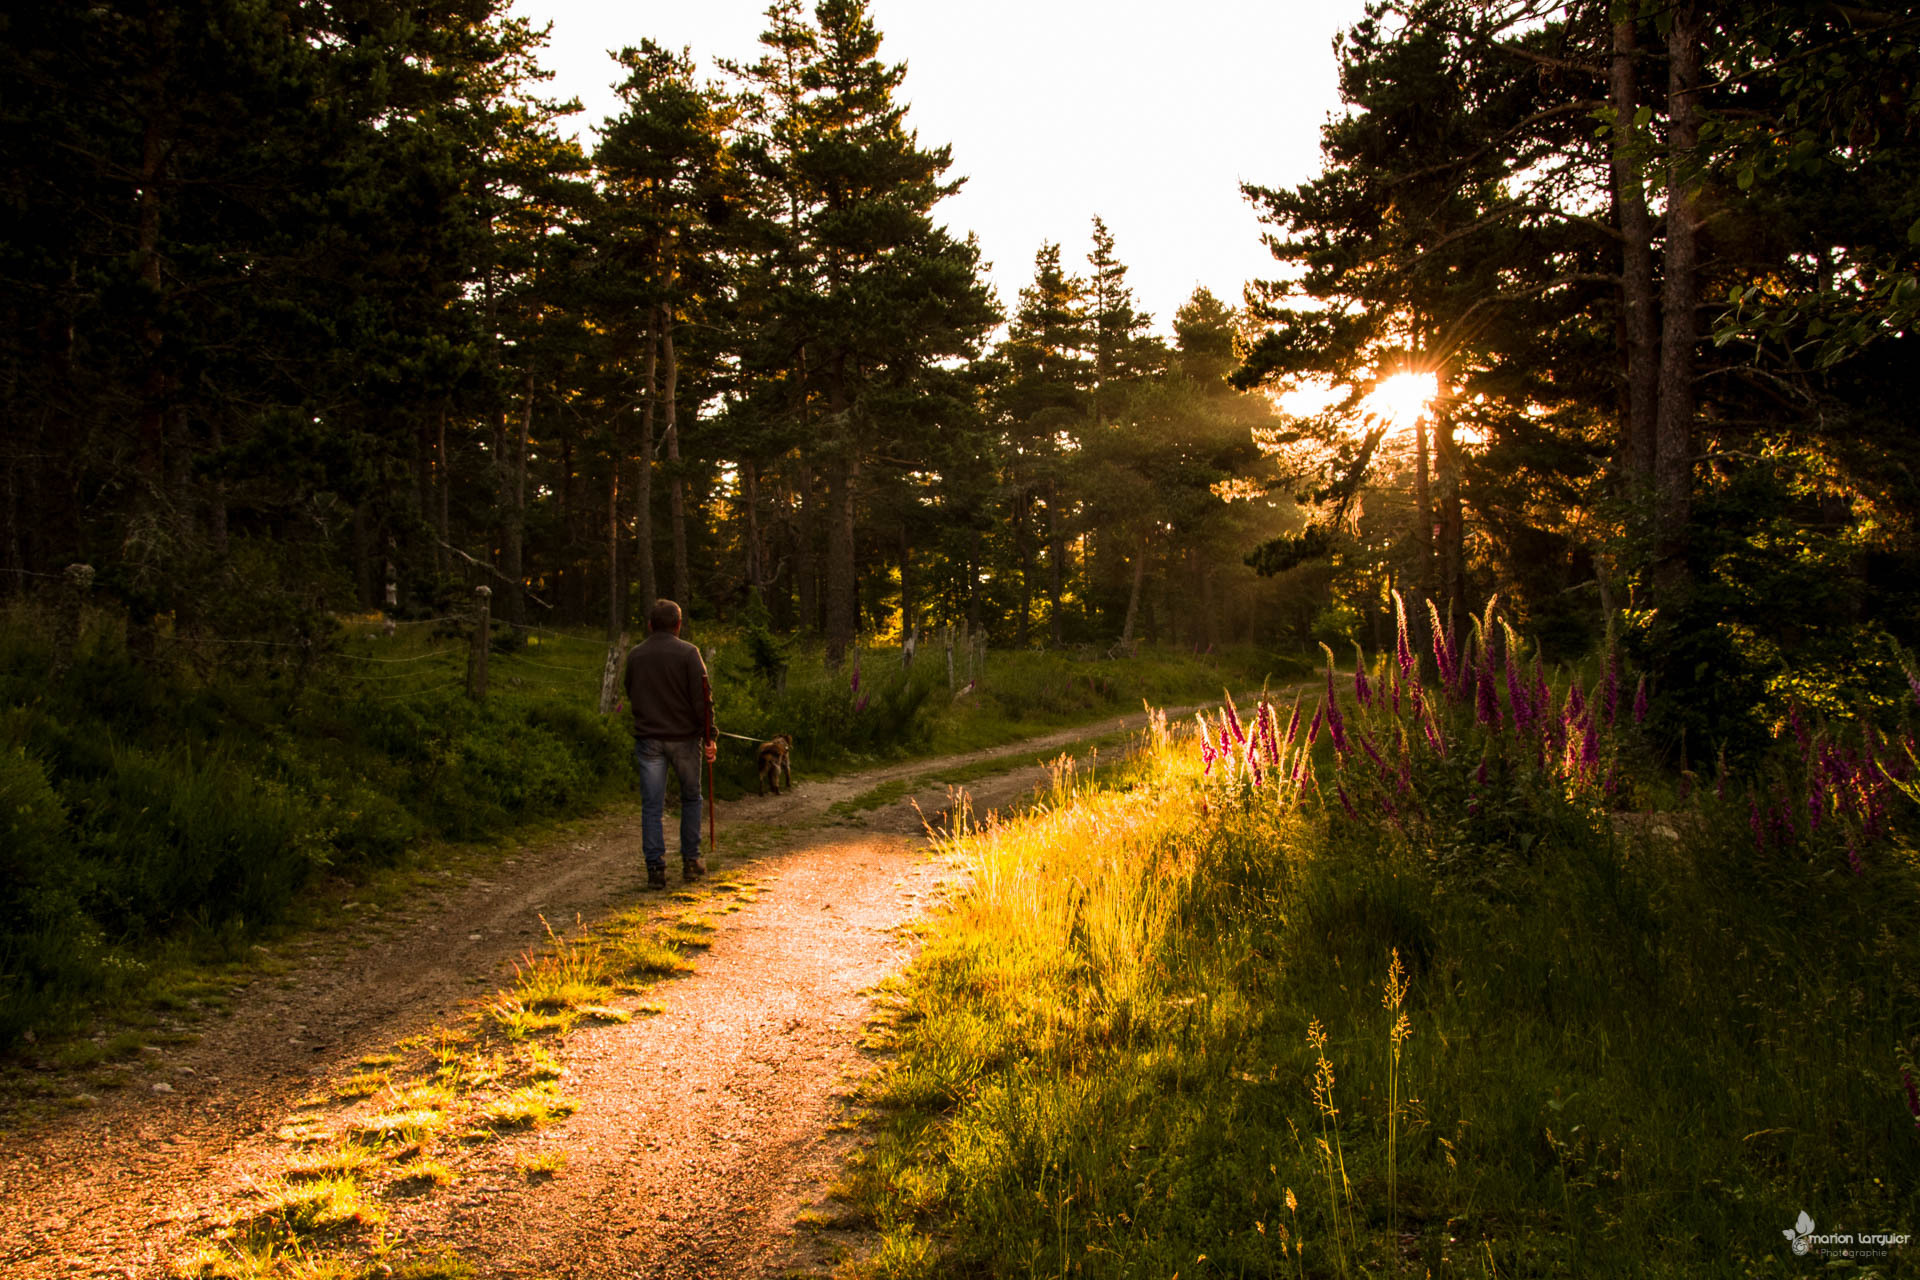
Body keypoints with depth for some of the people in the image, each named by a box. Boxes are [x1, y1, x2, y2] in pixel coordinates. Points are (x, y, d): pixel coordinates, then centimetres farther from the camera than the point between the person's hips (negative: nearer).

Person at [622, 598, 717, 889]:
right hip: (684, 737, -2)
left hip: (648, 738, 2)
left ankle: (655, 868, -1)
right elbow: (702, 698, -10)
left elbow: (630, 695, 15)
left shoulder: (635, 655, 4)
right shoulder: (687, 653, -7)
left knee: (652, 805, 3)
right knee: (690, 799, 15)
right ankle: (691, 861, 17)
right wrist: (709, 737, -5)